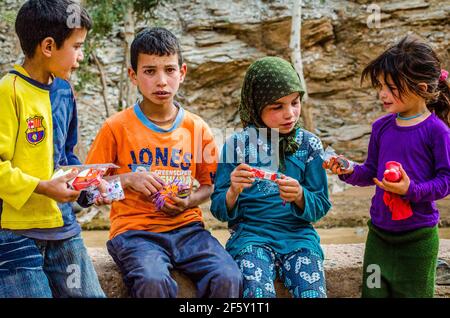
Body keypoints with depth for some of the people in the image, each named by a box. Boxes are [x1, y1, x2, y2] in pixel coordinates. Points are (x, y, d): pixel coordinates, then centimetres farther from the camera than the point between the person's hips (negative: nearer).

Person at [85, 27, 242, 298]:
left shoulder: (198, 129, 6)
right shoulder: (117, 127, 0)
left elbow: (209, 184, 15)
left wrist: (188, 202, -6)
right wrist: (129, 179, -13)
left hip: (187, 227, 3)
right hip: (135, 230, -2)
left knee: (228, 278, -24)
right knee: (155, 282, -35)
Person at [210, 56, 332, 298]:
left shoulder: (309, 144, 3)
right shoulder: (237, 144, 0)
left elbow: (320, 207, 3)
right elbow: (220, 210, 1)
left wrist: (300, 196, -19)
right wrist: (234, 192, -21)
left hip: (298, 235, 2)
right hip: (251, 233, -1)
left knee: (312, 293, -22)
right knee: (258, 293, -28)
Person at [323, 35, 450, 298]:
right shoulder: (382, 127, 2)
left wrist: (412, 190, -24)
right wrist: (349, 172, -7)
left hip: (417, 236, -5)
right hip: (379, 232, 5)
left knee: (412, 293, 11)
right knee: (373, 291, 15)